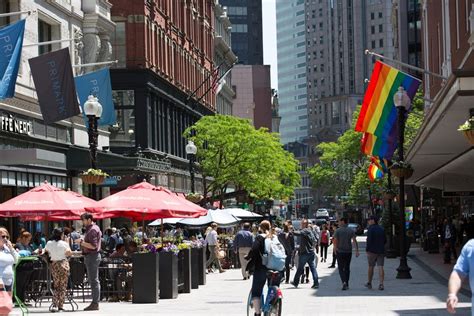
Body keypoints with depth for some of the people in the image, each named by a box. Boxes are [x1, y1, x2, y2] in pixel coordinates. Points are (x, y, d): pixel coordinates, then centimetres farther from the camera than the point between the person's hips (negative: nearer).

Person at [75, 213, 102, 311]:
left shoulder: (93, 230, -15)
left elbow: (93, 246, -21)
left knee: (94, 280, -9)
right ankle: (95, 302, 13)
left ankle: (95, 303, -8)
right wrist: (82, 241, 15)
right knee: (92, 280, 11)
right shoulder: (90, 229, 17)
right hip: (91, 256, 11)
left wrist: (82, 242, -17)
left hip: (92, 256, -11)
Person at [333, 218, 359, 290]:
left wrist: (335, 249, 9)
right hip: (348, 252, 2)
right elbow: (354, 241, -8)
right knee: (347, 268, 15)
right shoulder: (351, 231, 1)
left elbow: (335, 241, -7)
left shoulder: (338, 231, -6)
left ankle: (344, 282, -20)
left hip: (340, 252, -2)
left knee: (341, 268, 3)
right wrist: (357, 251, -10)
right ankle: (346, 284, 18)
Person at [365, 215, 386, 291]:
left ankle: (369, 283, 20)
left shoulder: (371, 228, -10)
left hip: (372, 251, -4)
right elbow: (385, 240, 14)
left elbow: (369, 240, -17)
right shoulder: (382, 229, 9)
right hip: (381, 251, 4)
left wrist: (367, 250, -15)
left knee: (371, 267, 9)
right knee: (380, 267, -1)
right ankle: (381, 284, -11)